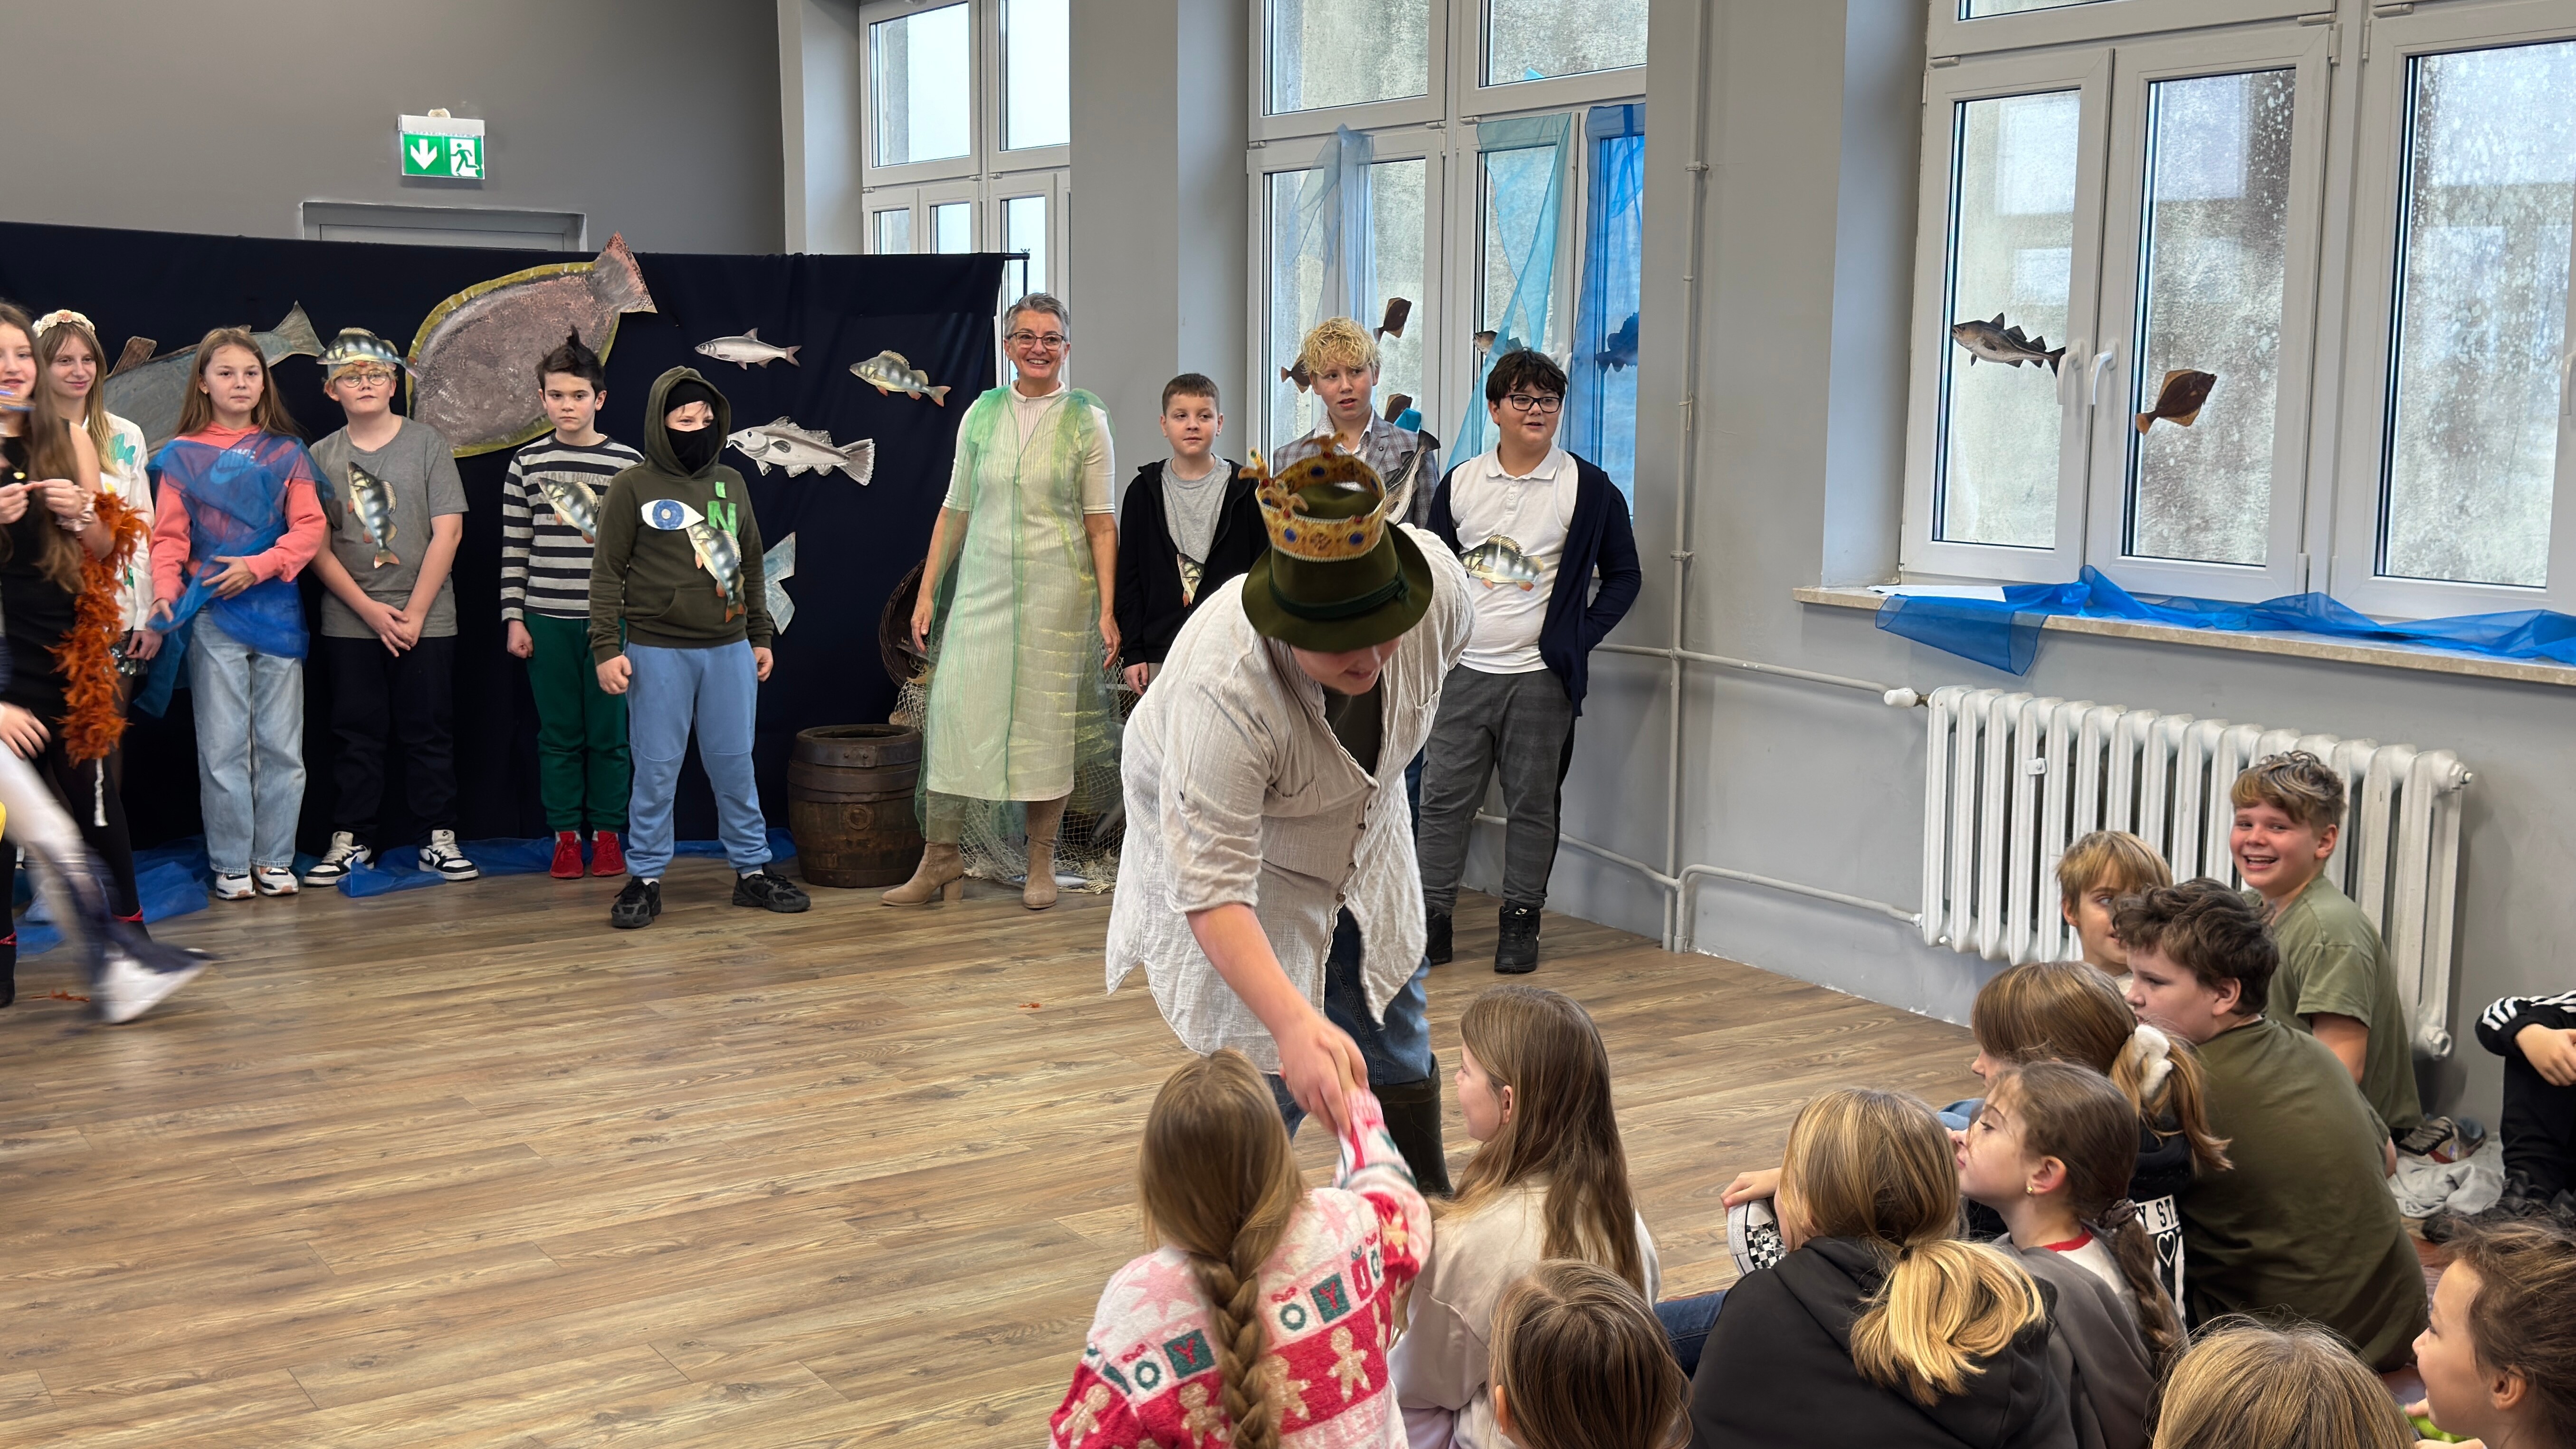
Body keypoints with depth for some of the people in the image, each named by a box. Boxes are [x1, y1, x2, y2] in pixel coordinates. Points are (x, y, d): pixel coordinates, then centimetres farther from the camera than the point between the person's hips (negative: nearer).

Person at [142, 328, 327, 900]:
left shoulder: (286, 452, 8)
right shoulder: (182, 456, 5)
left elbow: (310, 526, 0)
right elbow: (168, 536, -1)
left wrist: (260, 565, -13)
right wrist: (166, 590, -18)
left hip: (277, 610, 1)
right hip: (212, 615, -1)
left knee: (280, 743, 4)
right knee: (223, 745, 0)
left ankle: (274, 859, 13)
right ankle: (231, 864, 8)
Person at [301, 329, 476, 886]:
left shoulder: (427, 443, 0)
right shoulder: (320, 457, 5)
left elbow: (448, 531, -5)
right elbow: (316, 546, 1)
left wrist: (415, 612, -9)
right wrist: (370, 609, -9)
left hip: (426, 619, -1)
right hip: (349, 624, 1)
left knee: (429, 731, 3)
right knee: (356, 733, 6)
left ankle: (439, 838, 9)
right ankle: (350, 840, 12)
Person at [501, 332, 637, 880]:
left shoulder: (628, 463, 0)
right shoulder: (527, 463, 4)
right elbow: (514, 549, 5)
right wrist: (514, 619, 1)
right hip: (547, 622, 1)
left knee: (609, 734, 4)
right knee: (559, 735, 6)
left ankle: (607, 833, 16)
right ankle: (565, 836, 15)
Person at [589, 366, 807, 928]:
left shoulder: (732, 485, 10)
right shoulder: (634, 487, -3)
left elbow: (751, 566, 17)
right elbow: (607, 573, -4)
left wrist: (761, 637, 16)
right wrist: (606, 648, -9)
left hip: (730, 651, 4)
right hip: (658, 653, -4)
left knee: (735, 764, 9)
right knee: (656, 768, 2)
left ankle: (752, 870, 18)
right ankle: (645, 879, 11)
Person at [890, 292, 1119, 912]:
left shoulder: (1086, 420, 0)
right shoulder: (982, 413, 8)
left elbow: (1101, 521, -2)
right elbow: (955, 509, 11)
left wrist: (1107, 610, -8)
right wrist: (927, 592, 7)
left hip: (1056, 592, -2)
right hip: (982, 587, 2)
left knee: (1048, 721, 2)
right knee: (954, 709, -3)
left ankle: (1041, 862, 15)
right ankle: (941, 857, 6)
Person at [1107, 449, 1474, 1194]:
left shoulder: (1440, 581, -30)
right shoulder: (1224, 691, -44)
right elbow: (1212, 894, -44)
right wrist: (1294, 1024, -56)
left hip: (1365, 835, 5)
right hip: (1218, 834, -5)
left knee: (1394, 1036, 16)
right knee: (1271, 1075, -10)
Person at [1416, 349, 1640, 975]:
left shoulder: (1588, 489, 0)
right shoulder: (1460, 483, 9)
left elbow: (1624, 575, 6)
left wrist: (1579, 637, -3)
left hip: (1541, 676, -3)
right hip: (1463, 671, 3)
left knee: (1532, 802, 3)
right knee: (1444, 795, 3)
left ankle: (1520, 922, 14)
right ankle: (1432, 918, 12)